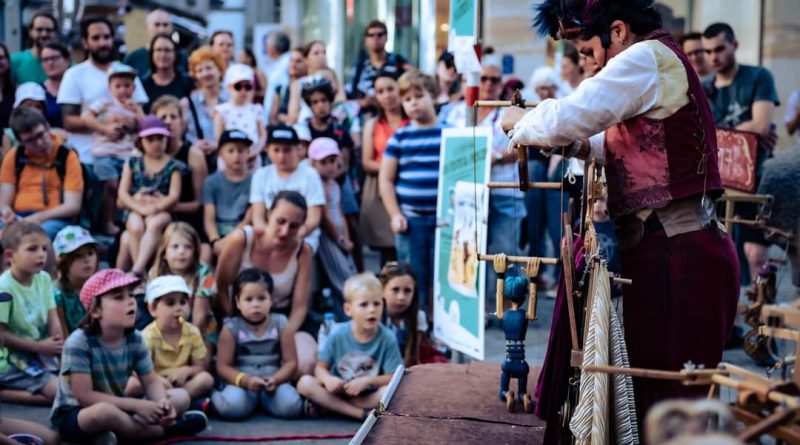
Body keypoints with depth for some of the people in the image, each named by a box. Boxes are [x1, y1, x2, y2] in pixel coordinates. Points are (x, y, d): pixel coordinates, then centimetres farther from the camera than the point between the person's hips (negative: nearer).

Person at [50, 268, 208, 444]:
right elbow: (85, 396, -24)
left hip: (116, 409, 7)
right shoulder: (79, 343, -23)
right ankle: (166, 429, -18)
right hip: (73, 415, -7)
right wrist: (136, 405, -27)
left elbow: (151, 382, 0)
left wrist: (163, 403, -25)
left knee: (181, 397, -3)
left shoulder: (135, 339, -4)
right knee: (104, 411, -41)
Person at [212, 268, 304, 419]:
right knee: (232, 406, -33)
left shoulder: (280, 325, 2)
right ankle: (215, 397, 3)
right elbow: (223, 367, -5)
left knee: (291, 406, -28)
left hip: (274, 381, 2)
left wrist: (275, 380, -19)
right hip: (242, 383, -1)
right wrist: (245, 380, -22)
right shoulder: (231, 328, -3)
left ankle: (264, 399, 5)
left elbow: (291, 362, 0)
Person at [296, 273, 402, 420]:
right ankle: (361, 414, -26)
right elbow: (321, 368, -3)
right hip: (339, 390, 2)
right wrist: (328, 379, -26)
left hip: (369, 396, -2)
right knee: (305, 383, -23)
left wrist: (367, 381, -25)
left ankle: (334, 406, -20)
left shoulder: (387, 339, -11)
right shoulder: (337, 335, -7)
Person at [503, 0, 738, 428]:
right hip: (667, 248, 10)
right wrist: (579, 146, 15)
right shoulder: (658, 63, 21)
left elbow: (568, 117, -21)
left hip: (674, 254, -10)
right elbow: (636, 147, 31)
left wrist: (521, 123, -1)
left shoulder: (647, 57, -10)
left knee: (664, 397, -6)